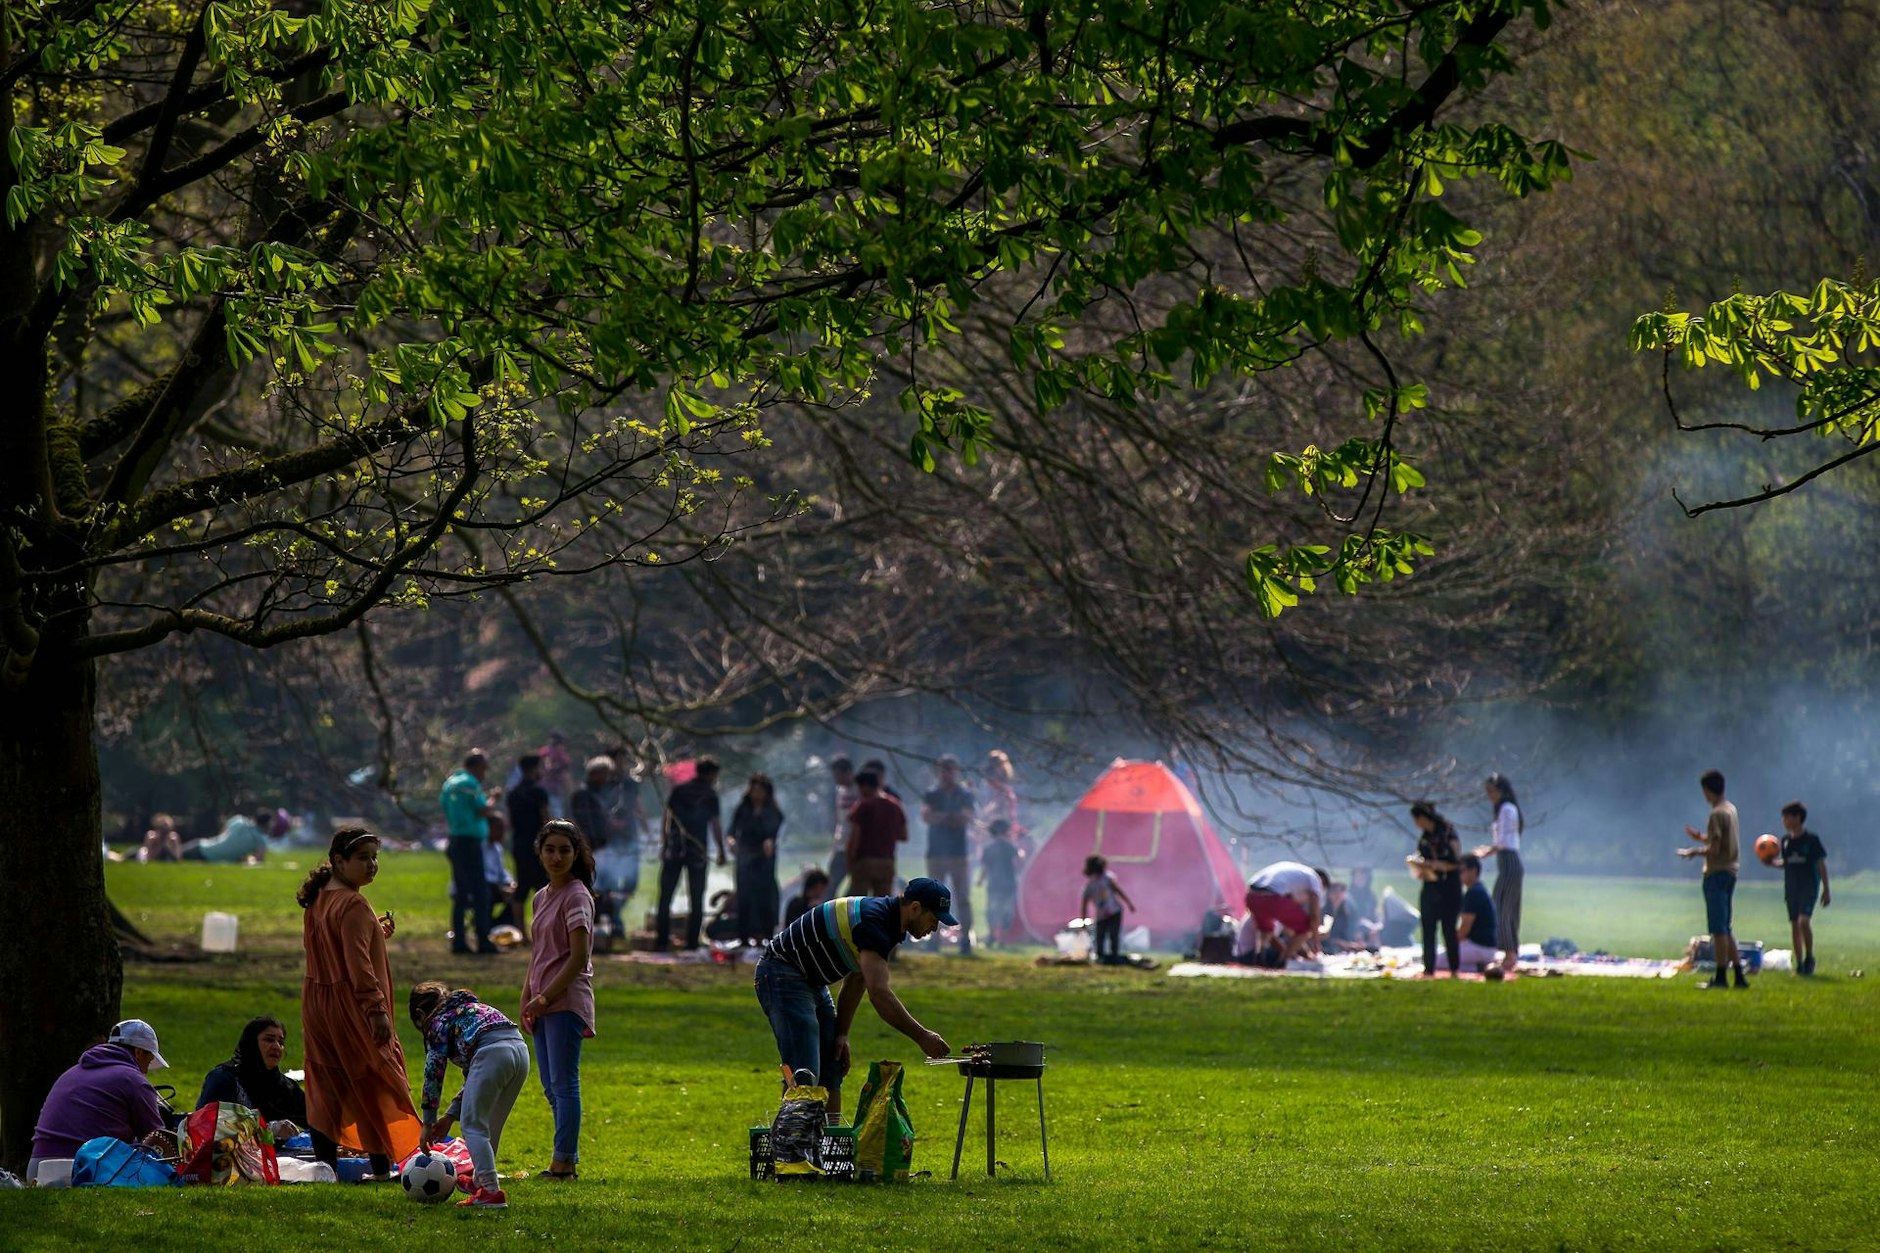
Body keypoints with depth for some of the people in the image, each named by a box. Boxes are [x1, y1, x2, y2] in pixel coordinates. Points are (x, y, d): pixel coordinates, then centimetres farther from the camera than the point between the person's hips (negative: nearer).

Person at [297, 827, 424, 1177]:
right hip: (350, 1006, -8)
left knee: (327, 1087, 10)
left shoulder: (318, 900, 11)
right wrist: (377, 1009, -26)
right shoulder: (353, 905, -17)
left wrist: (377, 934, 15)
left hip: (317, 1002, 8)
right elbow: (359, 964, -24)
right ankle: (381, 1167, 2)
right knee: (371, 1084, 0)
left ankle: (326, 1163, 10)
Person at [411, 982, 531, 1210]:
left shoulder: (439, 1022, 15)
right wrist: (450, 1116, 32)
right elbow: (474, 1078, 34)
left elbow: (434, 1073, 10)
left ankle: (492, 1191, -12)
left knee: (472, 1125, -1)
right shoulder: (470, 1009, 37)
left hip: (493, 1053, -8)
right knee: (490, 1127, 23)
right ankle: (481, 1181, 36)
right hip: (520, 1049, 8)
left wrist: (428, 1123, 17)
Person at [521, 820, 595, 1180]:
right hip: (543, 1005, 9)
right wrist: (526, 999, 12)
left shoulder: (576, 896, -10)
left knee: (564, 1084, -8)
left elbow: (579, 957, -16)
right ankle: (567, 1159, 14)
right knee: (552, 1088, 10)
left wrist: (545, 998, -16)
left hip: (566, 1001, -9)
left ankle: (564, 1162, -7)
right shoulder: (542, 897, 15)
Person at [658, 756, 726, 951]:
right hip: (697, 851, -2)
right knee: (696, 898, 6)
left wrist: (664, 844, 13)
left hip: (673, 849, 2)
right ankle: (692, 940, 2)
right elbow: (716, 825, -2)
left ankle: (662, 940, -1)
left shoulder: (678, 790, 6)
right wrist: (721, 851, 7)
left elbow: (666, 820, 6)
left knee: (665, 896, 5)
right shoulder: (710, 795, -3)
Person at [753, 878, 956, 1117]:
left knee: (831, 1071, 9)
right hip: (784, 977, -10)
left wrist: (841, 1034, 8)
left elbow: (856, 981, 16)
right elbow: (879, 993, -32)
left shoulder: (886, 918, 7)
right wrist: (921, 1037, -28)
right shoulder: (873, 921, -24)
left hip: (812, 982, 10)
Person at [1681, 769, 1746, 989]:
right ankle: (1739, 975, 12)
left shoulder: (1717, 815, -16)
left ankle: (1720, 977, -4)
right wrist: (1701, 837, 26)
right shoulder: (1731, 810, 13)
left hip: (1717, 873, -9)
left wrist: (1693, 852, -3)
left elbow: (1714, 850, -19)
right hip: (1730, 871, 9)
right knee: (1724, 929, 13)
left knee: (1718, 929, -5)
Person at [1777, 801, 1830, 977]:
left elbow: (1821, 865, -3)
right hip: (1791, 887, 6)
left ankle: (1809, 957, -6)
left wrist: (1826, 890, -4)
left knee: (1804, 921, -22)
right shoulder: (1786, 840, 8)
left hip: (1809, 886, -6)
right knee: (1794, 925, 5)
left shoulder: (1811, 839, -6)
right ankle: (1799, 965, 13)